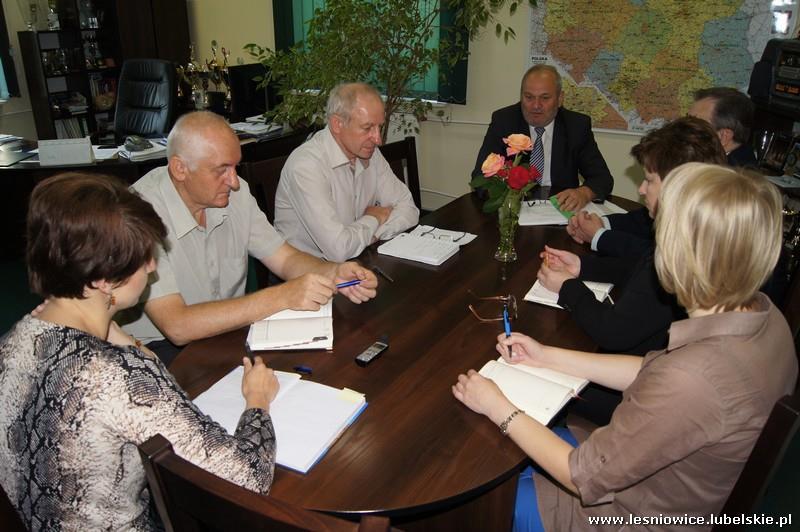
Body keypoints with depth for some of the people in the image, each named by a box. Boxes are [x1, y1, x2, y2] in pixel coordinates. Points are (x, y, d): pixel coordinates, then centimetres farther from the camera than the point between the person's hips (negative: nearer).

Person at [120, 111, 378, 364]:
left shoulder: (235, 193, -3)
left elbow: (285, 258, 2)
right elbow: (177, 327, -29)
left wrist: (334, 273, -20)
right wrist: (281, 296, -33)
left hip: (228, 327, 6)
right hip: (162, 346, -6)